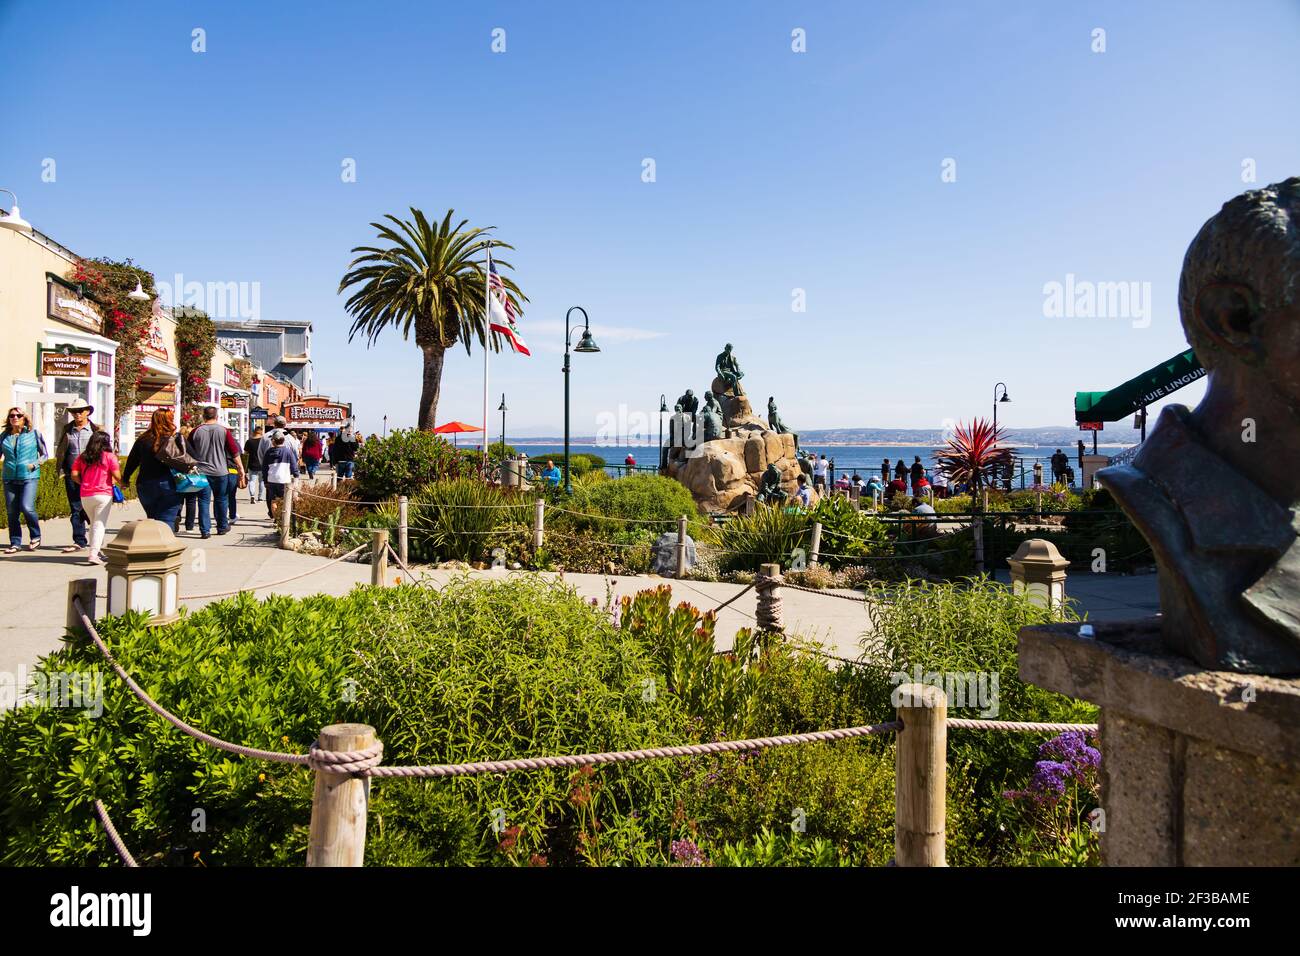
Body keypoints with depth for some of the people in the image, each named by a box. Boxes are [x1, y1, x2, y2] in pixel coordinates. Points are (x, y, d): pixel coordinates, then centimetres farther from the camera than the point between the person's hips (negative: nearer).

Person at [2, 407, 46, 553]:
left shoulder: (33, 433, 2)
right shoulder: (4, 436, 9)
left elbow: (44, 454, 8)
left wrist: (35, 464, -8)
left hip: (29, 477, -3)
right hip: (10, 478, 3)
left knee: (26, 507, -17)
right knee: (11, 512, 4)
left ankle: (35, 536, 5)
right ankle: (15, 543, 15)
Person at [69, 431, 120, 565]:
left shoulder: (81, 457, 6)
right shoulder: (110, 456, -5)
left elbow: (74, 475, 1)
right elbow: (117, 476, -10)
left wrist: (83, 483, 17)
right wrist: (115, 482, 12)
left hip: (85, 495, 4)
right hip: (103, 494, -4)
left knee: (94, 523, 19)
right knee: (100, 525, -3)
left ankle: (97, 551, 23)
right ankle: (93, 554, -12)